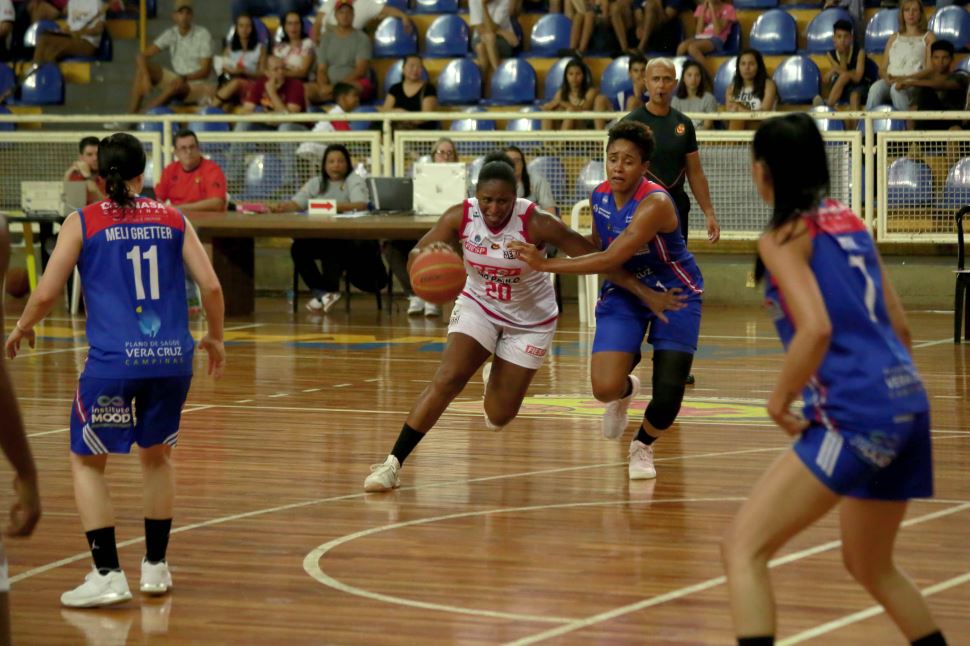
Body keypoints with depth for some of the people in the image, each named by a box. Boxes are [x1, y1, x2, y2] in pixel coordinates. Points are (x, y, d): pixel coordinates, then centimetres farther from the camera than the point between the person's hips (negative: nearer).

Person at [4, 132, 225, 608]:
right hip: (173, 358, 3)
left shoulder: (82, 222, 2)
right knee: (157, 455, 24)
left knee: (86, 461, 13)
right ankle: (155, 568, 27)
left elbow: (46, 293, -1)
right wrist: (215, 338, 21)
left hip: (114, 359, -3)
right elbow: (211, 286, 5)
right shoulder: (172, 219, 9)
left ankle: (108, 575, 5)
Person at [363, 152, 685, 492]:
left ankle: (497, 381, 40)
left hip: (530, 321, -1)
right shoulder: (460, 216, -20)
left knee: (499, 416, 3)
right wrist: (428, 252, -40)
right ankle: (393, 463, -13)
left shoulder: (538, 224, -28)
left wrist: (644, 292, -23)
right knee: (446, 380, -20)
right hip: (478, 306, 1)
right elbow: (414, 258, -15)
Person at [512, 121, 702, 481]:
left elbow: (610, 260, -36)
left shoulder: (655, 204, -30)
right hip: (623, 293, 4)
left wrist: (546, 265, -36)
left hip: (674, 294, -4)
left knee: (668, 395, -11)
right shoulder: (599, 197, -8)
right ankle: (625, 391, 24)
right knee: (605, 388, -16)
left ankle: (643, 446, 24)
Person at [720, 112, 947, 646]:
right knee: (870, 567, 26)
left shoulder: (784, 237, -5)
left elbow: (816, 328, -20)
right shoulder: (850, 221, 17)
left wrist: (780, 400, -9)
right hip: (906, 402, 8)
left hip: (854, 413, -8)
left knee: (742, 547, -9)